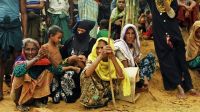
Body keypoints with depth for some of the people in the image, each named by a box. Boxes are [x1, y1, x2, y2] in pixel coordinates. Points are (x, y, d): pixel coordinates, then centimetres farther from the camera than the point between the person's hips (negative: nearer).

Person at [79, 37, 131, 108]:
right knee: (85, 75, -25)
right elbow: (87, 73, -38)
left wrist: (113, 57, -39)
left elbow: (121, 76, -30)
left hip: (108, 91, 2)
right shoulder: (92, 59, -15)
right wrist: (100, 56, -45)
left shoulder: (114, 60, -11)